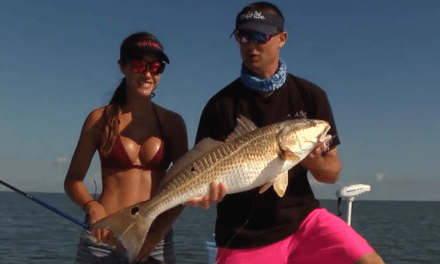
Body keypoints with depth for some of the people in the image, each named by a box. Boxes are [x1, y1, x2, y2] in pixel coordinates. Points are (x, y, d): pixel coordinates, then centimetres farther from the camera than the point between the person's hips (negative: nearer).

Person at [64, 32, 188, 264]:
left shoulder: (172, 123, 4)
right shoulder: (101, 119, 1)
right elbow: (73, 180, 5)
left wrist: (158, 233, -9)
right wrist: (92, 207, -14)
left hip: (156, 243, 1)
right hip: (103, 240, -1)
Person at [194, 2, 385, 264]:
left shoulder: (310, 96, 1)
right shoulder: (221, 105, -5)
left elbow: (332, 172, 2)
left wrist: (310, 158, -20)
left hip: (302, 218, 2)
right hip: (244, 235, -1)